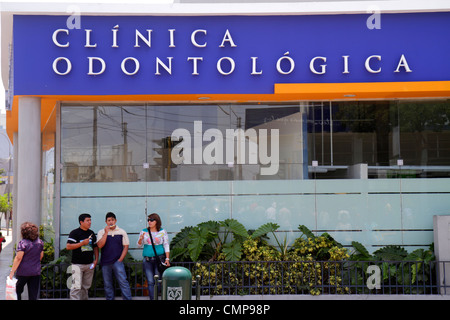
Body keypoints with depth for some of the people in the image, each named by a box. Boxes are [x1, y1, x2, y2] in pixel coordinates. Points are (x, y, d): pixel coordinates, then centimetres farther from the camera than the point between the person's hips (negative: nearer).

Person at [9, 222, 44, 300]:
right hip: (36, 272, 5)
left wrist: (12, 271, -13)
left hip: (23, 272, -5)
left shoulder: (22, 243, -14)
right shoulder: (40, 242, 3)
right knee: (33, 295, 7)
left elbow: (18, 258, -17)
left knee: (17, 291, 13)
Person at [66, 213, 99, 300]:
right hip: (77, 264, -6)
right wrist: (82, 243, -17)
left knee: (86, 287, 10)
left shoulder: (91, 233, 13)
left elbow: (95, 247, 18)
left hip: (89, 265, 6)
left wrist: (96, 259, 6)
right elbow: (68, 246, -13)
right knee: (76, 287, -11)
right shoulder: (74, 233, -5)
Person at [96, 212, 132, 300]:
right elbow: (100, 245, -8)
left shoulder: (122, 232, 4)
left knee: (123, 282, -9)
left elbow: (126, 246, 5)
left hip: (117, 261, -2)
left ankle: (128, 299, -7)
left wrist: (121, 259, -5)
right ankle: (109, 299, 18)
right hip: (105, 262, 2)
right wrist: (106, 232, -12)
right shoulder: (101, 232, 5)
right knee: (107, 284, 8)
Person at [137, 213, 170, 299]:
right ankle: (152, 298, 0)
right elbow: (139, 245, 11)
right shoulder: (144, 231, 9)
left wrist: (167, 258, -4)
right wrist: (141, 239, -10)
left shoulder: (162, 232, 4)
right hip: (147, 260, 2)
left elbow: (166, 246, 4)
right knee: (150, 282, -2)